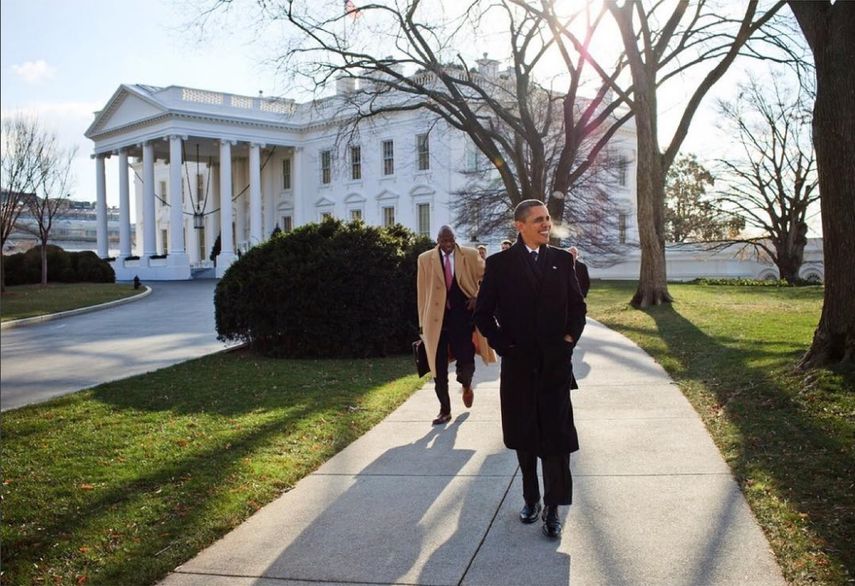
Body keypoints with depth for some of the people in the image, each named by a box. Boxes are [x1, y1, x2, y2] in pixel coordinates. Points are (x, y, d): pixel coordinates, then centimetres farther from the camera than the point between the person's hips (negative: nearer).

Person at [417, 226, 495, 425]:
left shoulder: (470, 255, 1)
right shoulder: (425, 259, 2)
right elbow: (422, 293, 5)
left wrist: (478, 297, -3)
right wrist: (422, 323, 4)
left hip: (463, 318, 0)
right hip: (437, 320, 1)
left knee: (466, 363, -4)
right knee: (439, 370, 4)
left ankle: (466, 385, 33)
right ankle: (444, 411, 19)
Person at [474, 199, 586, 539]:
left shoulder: (561, 260, 5)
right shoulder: (500, 264, -1)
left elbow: (577, 305, 12)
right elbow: (483, 313, 1)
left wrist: (570, 337, -2)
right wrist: (502, 345, -6)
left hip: (556, 363, 0)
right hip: (518, 364, 0)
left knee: (556, 435, -3)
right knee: (524, 437, 11)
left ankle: (552, 508, 6)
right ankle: (530, 499, 26)